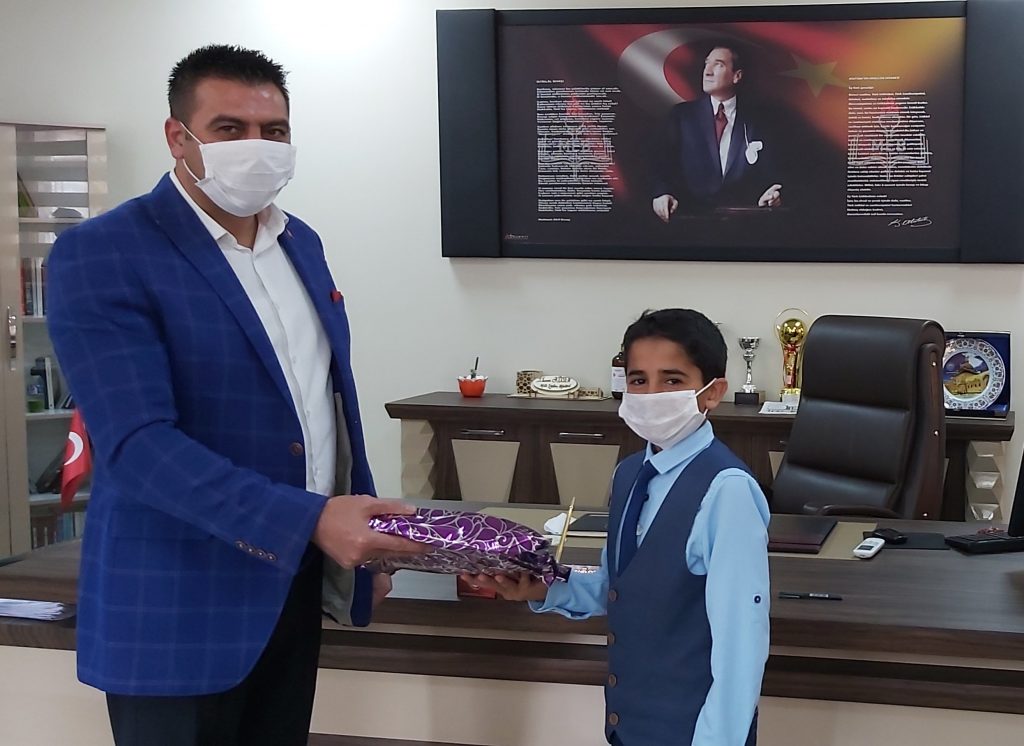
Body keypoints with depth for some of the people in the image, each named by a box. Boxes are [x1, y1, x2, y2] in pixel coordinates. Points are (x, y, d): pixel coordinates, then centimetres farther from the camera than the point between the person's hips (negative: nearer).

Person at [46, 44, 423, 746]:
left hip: (295, 584, 7)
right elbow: (138, 444, -24)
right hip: (177, 604, -7)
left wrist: (361, 535, 13)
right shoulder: (100, 257, -15)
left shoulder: (302, 242, 9)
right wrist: (311, 520, -31)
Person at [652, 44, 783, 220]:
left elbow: (771, 172, 9)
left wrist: (771, 196, -13)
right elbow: (664, 164, 3)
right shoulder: (681, 114, 11)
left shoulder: (756, 119, 10)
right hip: (693, 217, -1)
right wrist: (663, 193, -18)